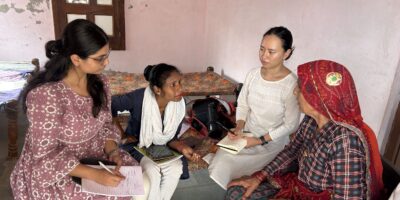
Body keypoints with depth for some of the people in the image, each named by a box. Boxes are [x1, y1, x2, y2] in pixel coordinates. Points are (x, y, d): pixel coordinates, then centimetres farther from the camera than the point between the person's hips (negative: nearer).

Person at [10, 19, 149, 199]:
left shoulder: (100, 83, -7)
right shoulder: (45, 95, -29)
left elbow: (104, 124, 3)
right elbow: (46, 155, -23)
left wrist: (113, 152, -15)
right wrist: (94, 174, -29)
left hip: (92, 154, 6)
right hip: (50, 170, -5)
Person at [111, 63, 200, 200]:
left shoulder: (179, 105, -17)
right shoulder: (139, 98, -30)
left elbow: (171, 138, -6)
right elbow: (110, 106, -16)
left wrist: (182, 148, -26)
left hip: (161, 147, 3)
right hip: (137, 145, -3)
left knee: (175, 168, -23)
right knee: (152, 170, -29)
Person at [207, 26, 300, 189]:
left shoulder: (291, 85, -21)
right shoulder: (253, 74, -4)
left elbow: (290, 125, -15)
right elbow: (242, 105, 5)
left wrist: (259, 141, -18)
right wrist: (239, 128, -11)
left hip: (272, 144, -4)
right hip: (246, 135, 5)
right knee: (220, 163, -14)